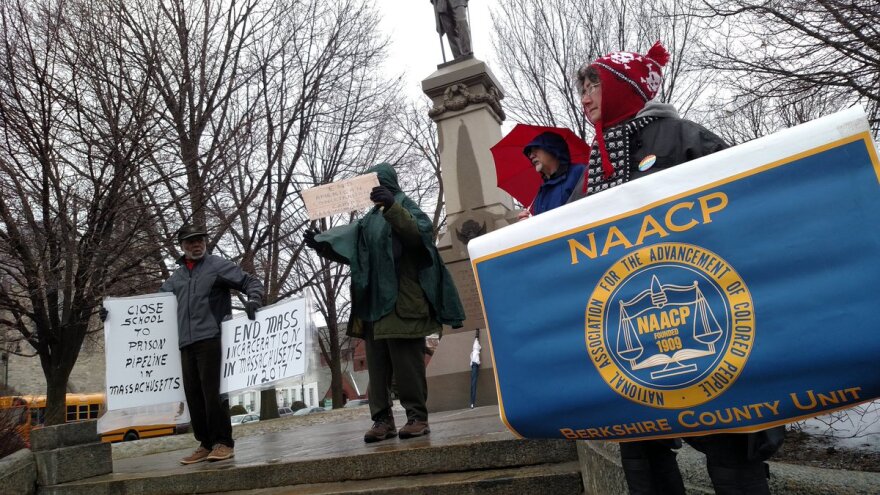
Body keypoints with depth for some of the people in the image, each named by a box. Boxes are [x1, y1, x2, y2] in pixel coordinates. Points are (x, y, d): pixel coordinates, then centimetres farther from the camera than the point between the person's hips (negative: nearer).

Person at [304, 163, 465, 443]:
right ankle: (382, 420, 8)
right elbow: (345, 244, 14)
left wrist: (392, 207, -30)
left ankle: (418, 417, 0)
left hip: (402, 302, -7)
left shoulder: (404, 207, 4)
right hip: (374, 304, 7)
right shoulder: (369, 220, 22)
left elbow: (418, 233, -17)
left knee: (407, 362, -6)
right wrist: (320, 243, -3)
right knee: (377, 366, 4)